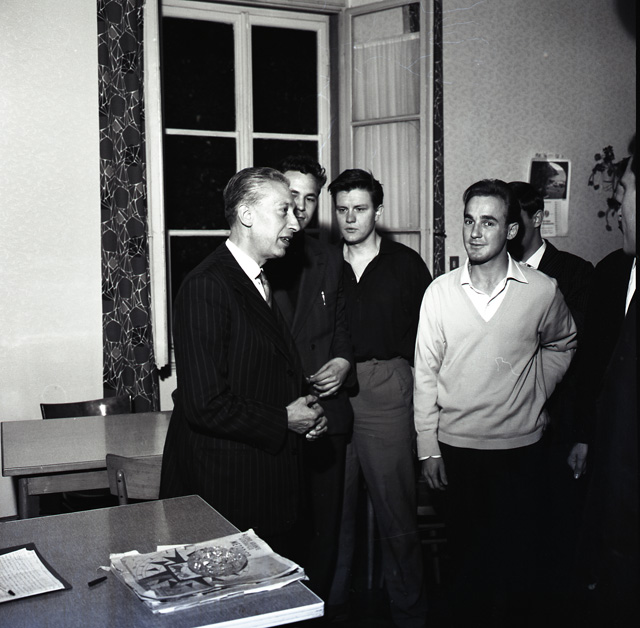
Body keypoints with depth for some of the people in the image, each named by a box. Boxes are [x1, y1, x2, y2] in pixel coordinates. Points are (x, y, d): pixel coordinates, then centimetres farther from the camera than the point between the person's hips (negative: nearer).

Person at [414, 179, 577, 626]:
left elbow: (562, 345, 15)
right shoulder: (440, 292, -4)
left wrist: (535, 394, 4)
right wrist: (428, 448, -3)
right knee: (467, 552, 13)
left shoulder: (543, 291, -5)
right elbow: (426, 373, -1)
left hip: (521, 446, 0)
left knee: (517, 555, 8)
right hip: (457, 445, 0)